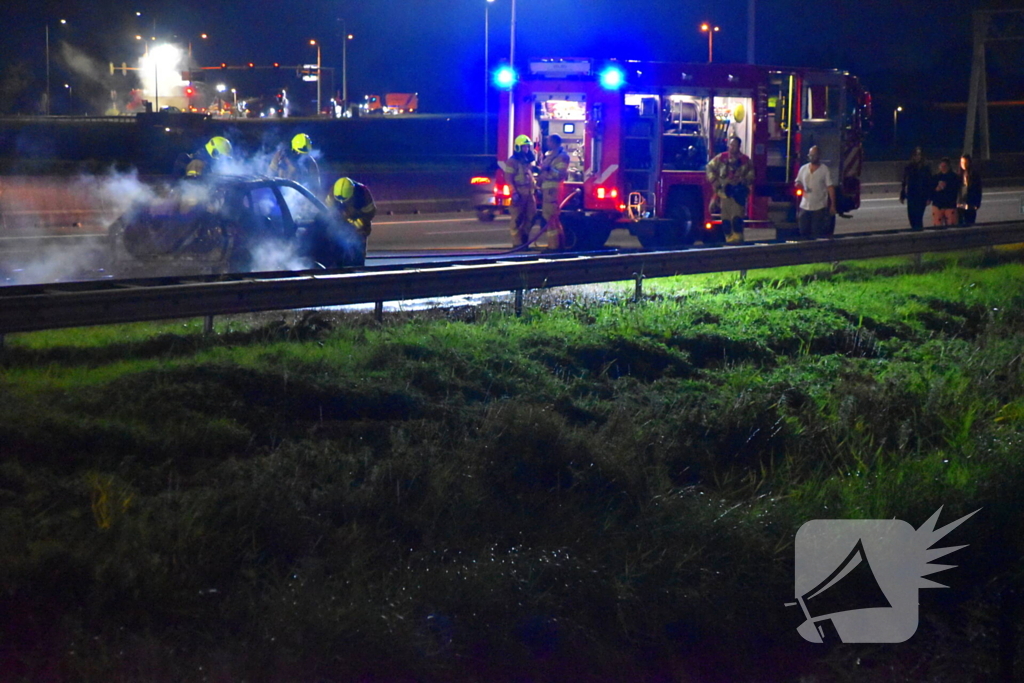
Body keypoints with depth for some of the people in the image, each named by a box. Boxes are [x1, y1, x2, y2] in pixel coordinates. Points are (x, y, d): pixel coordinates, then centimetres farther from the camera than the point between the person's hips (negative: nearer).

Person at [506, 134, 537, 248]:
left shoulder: (529, 160, 19)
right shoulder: (512, 161, -6)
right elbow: (509, 178, -12)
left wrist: (536, 188, 17)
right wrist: (514, 192, -20)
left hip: (529, 193, 8)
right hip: (519, 193, -8)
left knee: (531, 217, 8)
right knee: (517, 219, -5)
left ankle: (524, 240, 18)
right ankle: (517, 243, -3)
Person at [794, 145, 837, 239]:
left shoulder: (825, 170, -2)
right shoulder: (803, 169, 11)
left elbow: (830, 188, -4)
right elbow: (797, 183, 21)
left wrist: (833, 205, -10)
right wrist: (799, 186, -6)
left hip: (819, 208, -4)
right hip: (805, 206, 4)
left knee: (818, 234, -6)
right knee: (804, 232, 5)